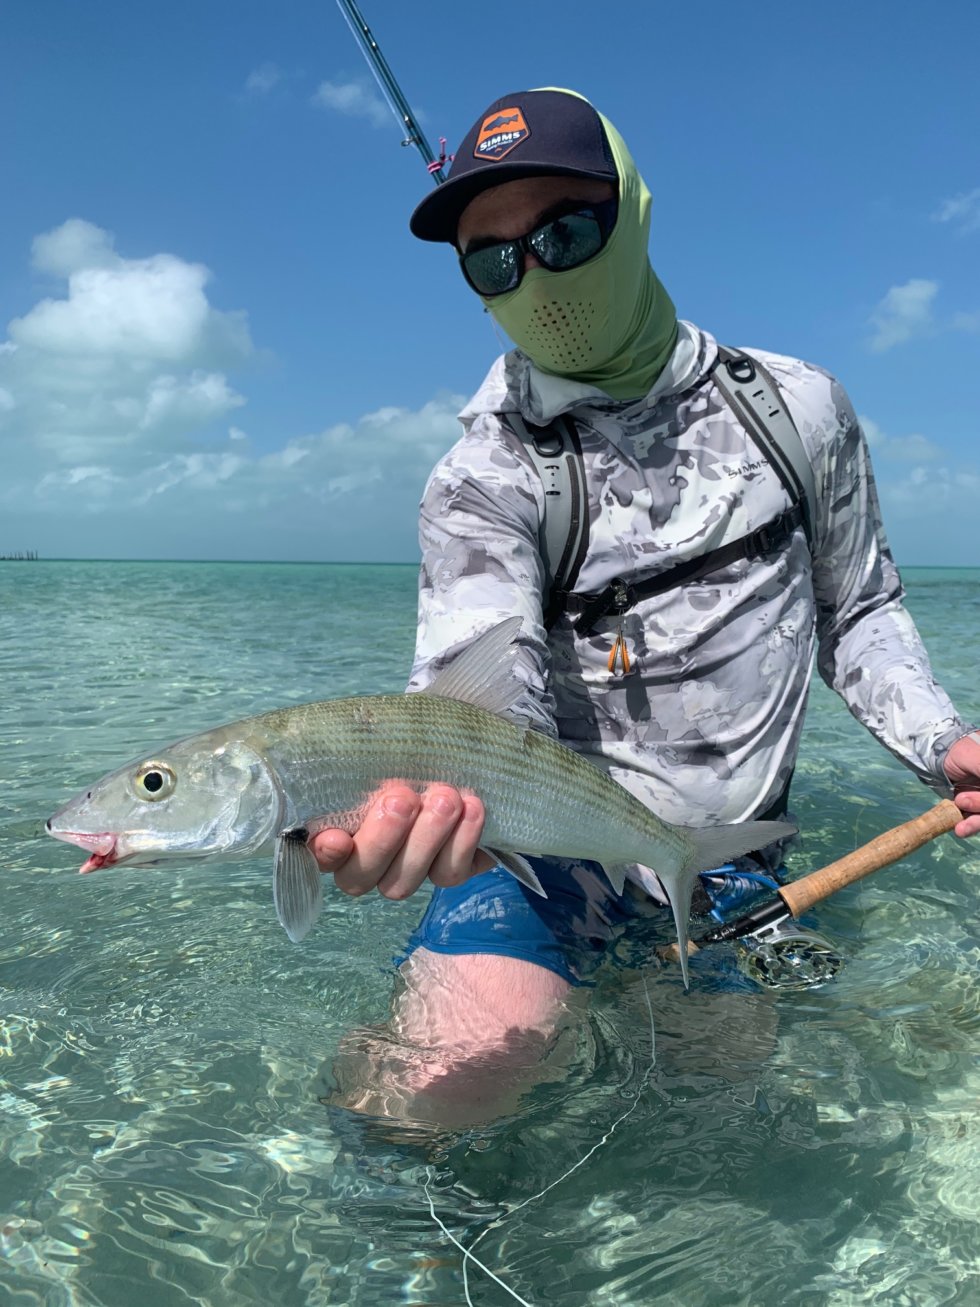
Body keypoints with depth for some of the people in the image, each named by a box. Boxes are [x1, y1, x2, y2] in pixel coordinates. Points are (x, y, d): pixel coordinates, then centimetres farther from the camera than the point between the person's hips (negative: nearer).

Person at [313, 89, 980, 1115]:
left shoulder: (797, 407, 1)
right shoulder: (480, 481, -10)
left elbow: (857, 610, 12)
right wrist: (413, 810, -50)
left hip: (740, 855, 4)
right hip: (555, 844, -3)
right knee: (437, 1088, -23)